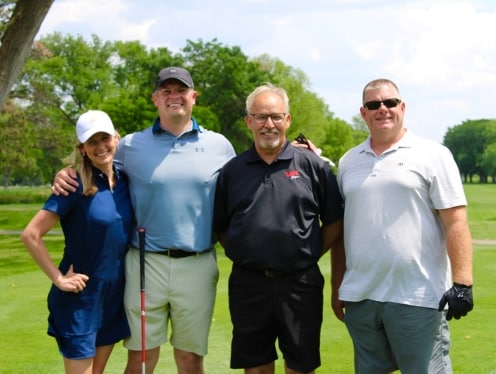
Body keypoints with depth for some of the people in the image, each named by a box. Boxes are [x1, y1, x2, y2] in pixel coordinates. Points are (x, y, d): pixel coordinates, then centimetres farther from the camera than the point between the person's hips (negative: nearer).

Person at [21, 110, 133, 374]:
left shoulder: (125, 181, 2)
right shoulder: (76, 185, -15)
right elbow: (30, 235, -18)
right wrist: (58, 278, -16)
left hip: (115, 295, 6)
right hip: (80, 299, -6)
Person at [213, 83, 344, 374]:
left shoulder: (313, 165, 0)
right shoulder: (232, 171, 7)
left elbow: (334, 221, 3)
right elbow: (221, 227, 12)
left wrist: (310, 255, -2)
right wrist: (242, 255, 1)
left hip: (300, 283, -2)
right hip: (248, 283, 2)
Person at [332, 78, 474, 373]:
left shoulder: (432, 155, -2)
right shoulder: (349, 162, 12)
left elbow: (456, 222, -7)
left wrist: (462, 283, -16)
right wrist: (337, 288, 14)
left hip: (418, 299, -5)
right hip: (359, 297, 5)